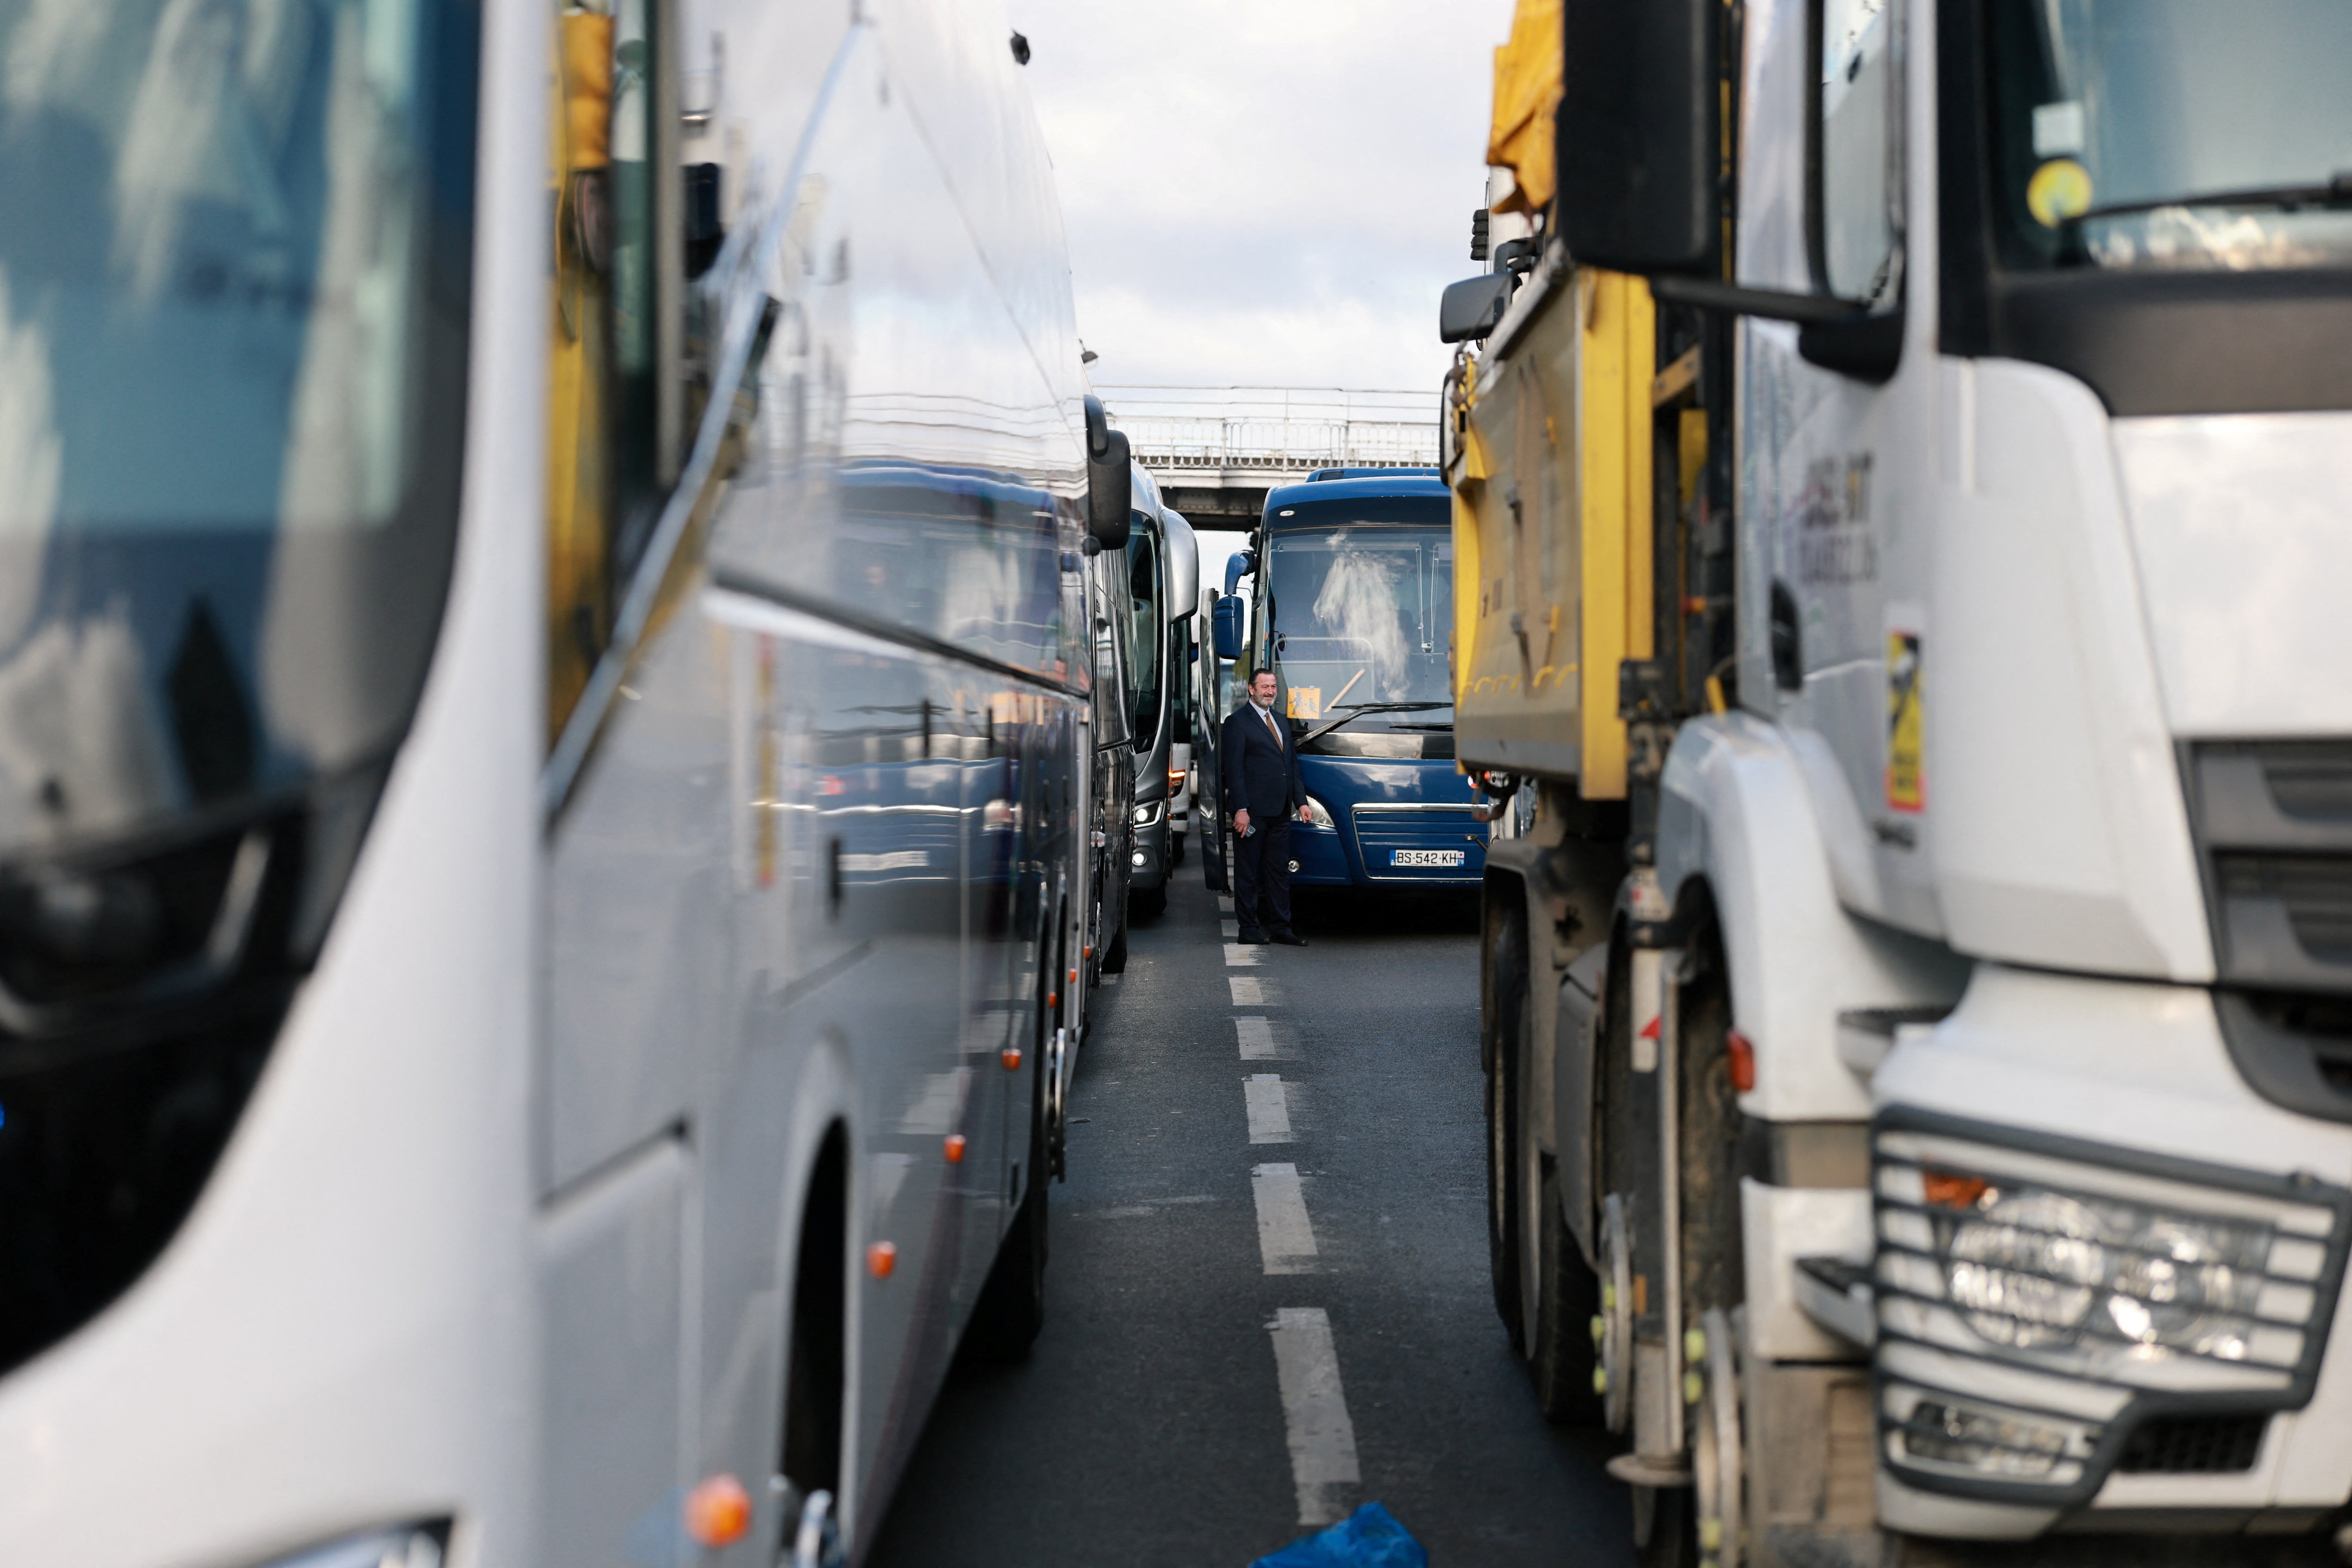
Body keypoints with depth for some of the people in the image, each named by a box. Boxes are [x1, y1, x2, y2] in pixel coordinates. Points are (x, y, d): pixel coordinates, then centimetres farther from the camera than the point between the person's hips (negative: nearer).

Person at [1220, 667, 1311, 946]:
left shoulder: (1281, 723, 18)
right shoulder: (1238, 722, -5)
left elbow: (1292, 766, 21)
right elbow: (1234, 769, -11)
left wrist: (1301, 802, 11)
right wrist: (1241, 809, -17)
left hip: (1280, 813, 7)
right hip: (1252, 813, -7)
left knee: (1280, 871, 9)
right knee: (1248, 872, 1)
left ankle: (1280, 928, 13)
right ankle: (1249, 928, 6)